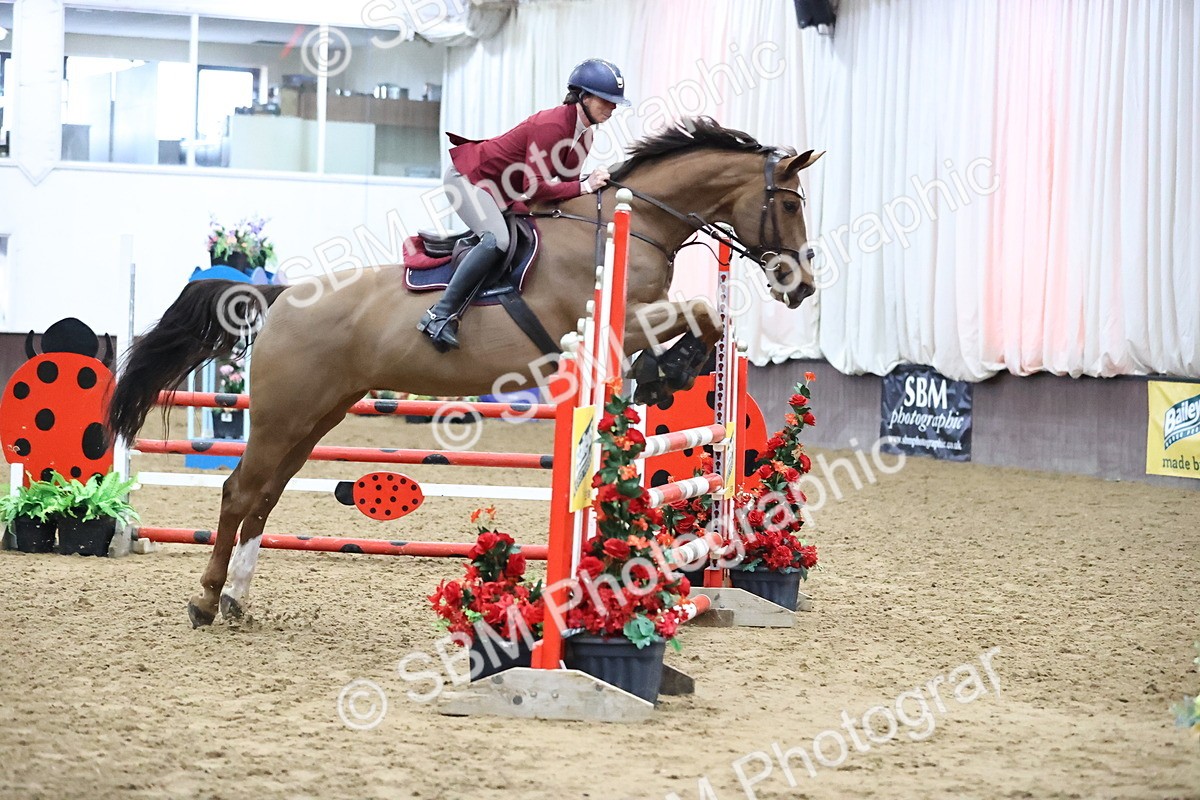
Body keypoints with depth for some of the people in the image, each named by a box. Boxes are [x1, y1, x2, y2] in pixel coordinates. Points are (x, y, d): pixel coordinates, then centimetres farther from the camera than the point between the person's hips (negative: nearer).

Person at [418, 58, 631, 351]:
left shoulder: (584, 135, 1)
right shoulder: (551, 125, -29)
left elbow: (564, 181, 4)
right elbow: (534, 188, -34)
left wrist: (592, 182, -15)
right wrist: (584, 186, -33)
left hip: (503, 194, 10)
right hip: (468, 178, -10)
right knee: (496, 240, -31)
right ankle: (439, 316, -29)